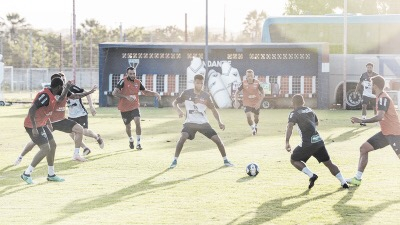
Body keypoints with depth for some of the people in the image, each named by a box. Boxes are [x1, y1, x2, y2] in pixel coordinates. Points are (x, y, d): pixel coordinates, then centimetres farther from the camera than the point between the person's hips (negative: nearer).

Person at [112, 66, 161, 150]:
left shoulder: (137, 82, 0)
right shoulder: (123, 81, -15)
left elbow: (145, 91, 16)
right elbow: (114, 93, -24)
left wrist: (155, 93, 0)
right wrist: (126, 97, -35)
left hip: (135, 107, 2)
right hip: (124, 108, -2)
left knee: (138, 122, -19)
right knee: (128, 126, 11)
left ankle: (138, 143, -9)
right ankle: (131, 140, 41)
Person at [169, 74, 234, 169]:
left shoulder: (206, 96, -4)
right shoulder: (187, 93, -6)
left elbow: (213, 109, 4)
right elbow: (174, 102, 1)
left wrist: (219, 122, -7)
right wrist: (178, 110, -21)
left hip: (203, 123, 2)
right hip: (190, 122, -2)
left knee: (217, 139, -6)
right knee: (183, 137, -29)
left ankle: (225, 160, 15)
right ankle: (175, 160, -16)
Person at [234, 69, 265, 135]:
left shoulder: (257, 83, -13)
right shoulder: (244, 83, -13)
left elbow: (263, 94, -7)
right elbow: (237, 92, -4)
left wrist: (259, 102, -19)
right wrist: (236, 101, -18)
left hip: (256, 104, 1)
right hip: (247, 104, -1)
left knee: (256, 118, 14)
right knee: (248, 116, -19)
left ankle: (255, 126, 49)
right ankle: (253, 129, 5)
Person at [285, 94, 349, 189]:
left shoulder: (294, 113, -1)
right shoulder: (310, 110, 19)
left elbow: (290, 126, -18)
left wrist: (287, 142, -22)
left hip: (308, 143, -6)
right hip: (319, 141, 6)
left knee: (294, 160, 11)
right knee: (328, 163, 15)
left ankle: (311, 175, -6)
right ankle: (344, 182, 7)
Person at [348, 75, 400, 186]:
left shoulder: (383, 98, -18)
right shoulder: (381, 97, 12)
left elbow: (380, 117, -32)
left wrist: (362, 120, -29)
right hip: (385, 132, 10)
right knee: (364, 148, 8)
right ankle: (358, 178, 12)